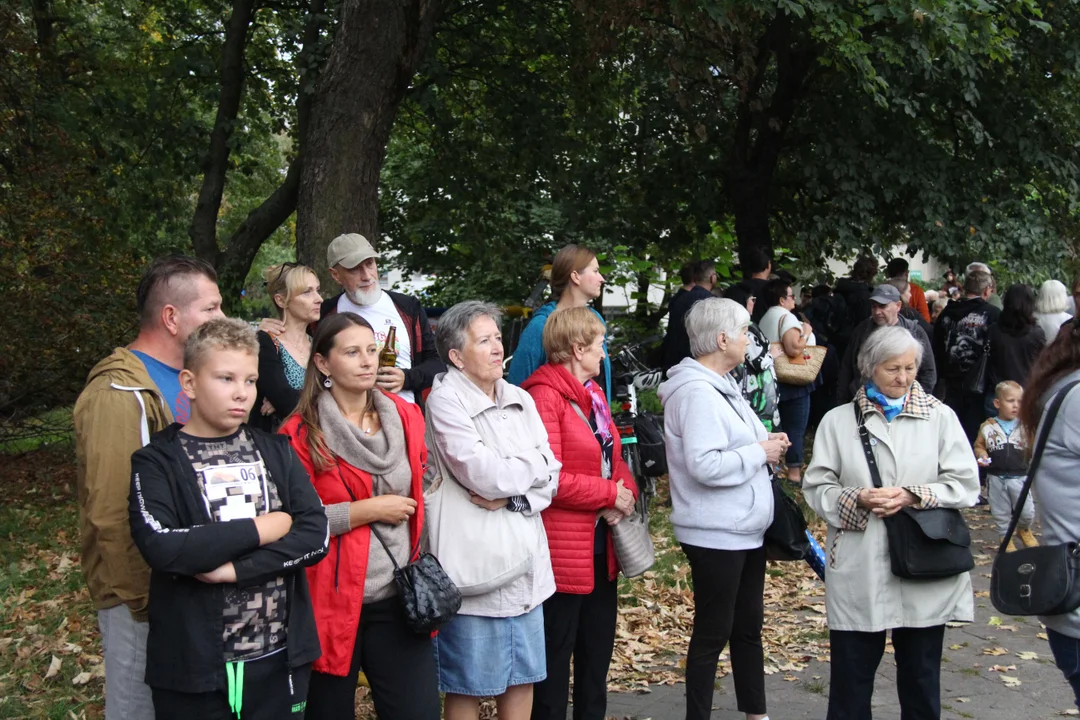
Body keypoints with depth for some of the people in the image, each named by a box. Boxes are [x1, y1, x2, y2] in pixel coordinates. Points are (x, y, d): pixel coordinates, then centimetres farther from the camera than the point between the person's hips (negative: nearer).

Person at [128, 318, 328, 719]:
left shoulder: (275, 452, 6)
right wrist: (261, 529, -14)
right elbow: (160, 547, -21)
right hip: (193, 665, -3)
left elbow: (315, 536, -4)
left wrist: (235, 569, -16)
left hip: (280, 656, 3)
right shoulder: (156, 462, -4)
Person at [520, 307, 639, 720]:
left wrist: (626, 492, -6)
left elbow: (613, 458, 15)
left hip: (600, 546, 9)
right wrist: (610, 494, -15)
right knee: (555, 656, 3)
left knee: (598, 651, 18)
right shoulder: (545, 396, -16)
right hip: (563, 550, -9)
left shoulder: (592, 394, 13)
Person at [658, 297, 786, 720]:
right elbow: (704, 465, -29)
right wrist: (760, 452, -18)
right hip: (716, 534, -10)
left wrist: (764, 445, 3)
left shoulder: (719, 385, 12)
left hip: (745, 529, 10)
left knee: (748, 624, 19)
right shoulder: (697, 392, -21)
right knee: (713, 632, 2)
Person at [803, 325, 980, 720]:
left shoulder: (940, 417, 5)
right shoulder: (838, 420, 5)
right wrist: (857, 499, -16)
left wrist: (913, 496, -15)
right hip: (858, 574, 0)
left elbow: (965, 483, 0)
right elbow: (816, 487, 3)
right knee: (850, 678, 6)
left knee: (921, 678, 12)